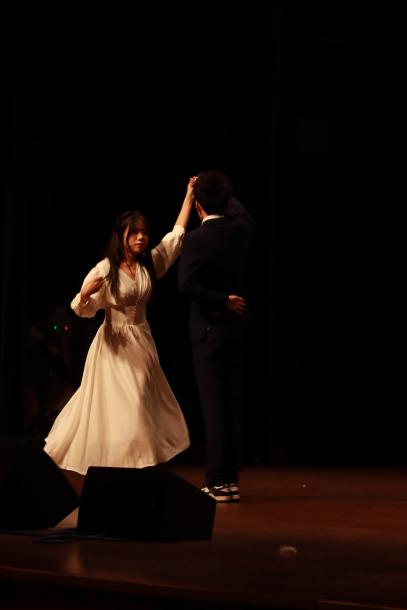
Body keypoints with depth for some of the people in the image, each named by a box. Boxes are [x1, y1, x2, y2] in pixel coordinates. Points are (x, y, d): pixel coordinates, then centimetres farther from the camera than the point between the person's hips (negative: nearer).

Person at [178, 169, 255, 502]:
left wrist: (222, 300, -12)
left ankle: (218, 481, -4)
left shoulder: (196, 239, -13)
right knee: (233, 403, 10)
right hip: (237, 327, 6)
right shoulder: (241, 230, 4)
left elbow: (187, 284, -23)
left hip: (209, 329, -6)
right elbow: (242, 212, 28)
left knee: (214, 405, -5)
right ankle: (230, 478, 15)